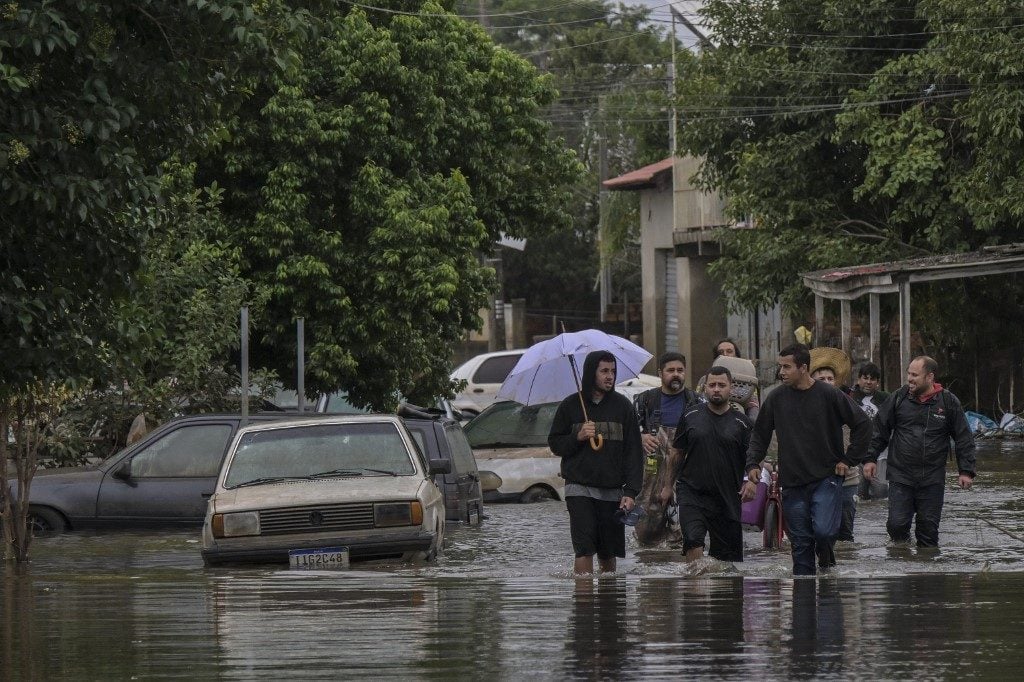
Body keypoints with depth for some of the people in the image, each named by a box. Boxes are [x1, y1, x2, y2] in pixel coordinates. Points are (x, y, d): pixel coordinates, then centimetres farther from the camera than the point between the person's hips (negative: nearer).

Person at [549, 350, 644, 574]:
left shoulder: (622, 406, 7)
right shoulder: (570, 405, 5)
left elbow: (633, 452, 5)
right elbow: (554, 443, 11)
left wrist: (631, 492, -4)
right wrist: (578, 437, -10)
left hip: (612, 492, 2)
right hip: (580, 487, -2)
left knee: (608, 554, 6)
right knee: (584, 549, -14)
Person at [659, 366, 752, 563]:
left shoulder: (741, 423, 4)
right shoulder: (691, 417, 6)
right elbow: (675, 453, 14)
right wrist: (668, 485, 15)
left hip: (727, 497, 1)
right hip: (692, 492, -1)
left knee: (728, 554, 3)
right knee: (693, 541, -22)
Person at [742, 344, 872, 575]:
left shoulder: (829, 395, -5)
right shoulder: (776, 398, 5)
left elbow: (862, 425, 1)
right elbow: (760, 434, 14)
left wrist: (849, 460, -1)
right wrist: (753, 465, 0)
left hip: (826, 478, -3)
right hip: (792, 485, 3)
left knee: (823, 530, -20)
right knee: (801, 543, 4)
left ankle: (827, 559, 11)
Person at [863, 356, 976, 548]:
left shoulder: (948, 402, 0)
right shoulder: (898, 398, 2)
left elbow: (964, 438, 5)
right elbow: (879, 429, 11)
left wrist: (966, 471, 1)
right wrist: (870, 458, 5)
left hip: (933, 480, 0)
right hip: (900, 477, 0)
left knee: (928, 528, 4)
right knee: (897, 525, -9)